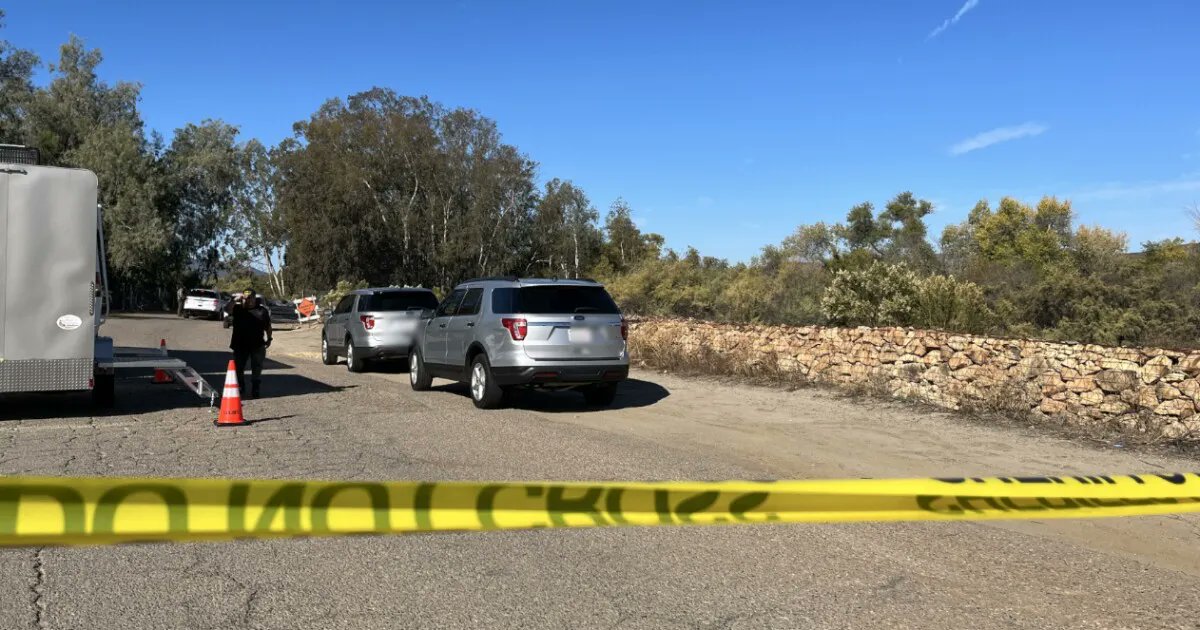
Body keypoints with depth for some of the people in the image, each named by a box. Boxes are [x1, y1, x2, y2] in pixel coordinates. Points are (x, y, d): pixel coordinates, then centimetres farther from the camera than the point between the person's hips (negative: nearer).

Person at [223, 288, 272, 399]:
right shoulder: (238, 309, 4)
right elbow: (227, 310, -16)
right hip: (240, 345, 1)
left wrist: (269, 339, 4)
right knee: (238, 367, 10)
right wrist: (235, 300, -25)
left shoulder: (262, 311, 4)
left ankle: (255, 389, 10)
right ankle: (240, 387, 27)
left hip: (257, 345, -1)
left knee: (256, 369, 2)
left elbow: (268, 326, 9)